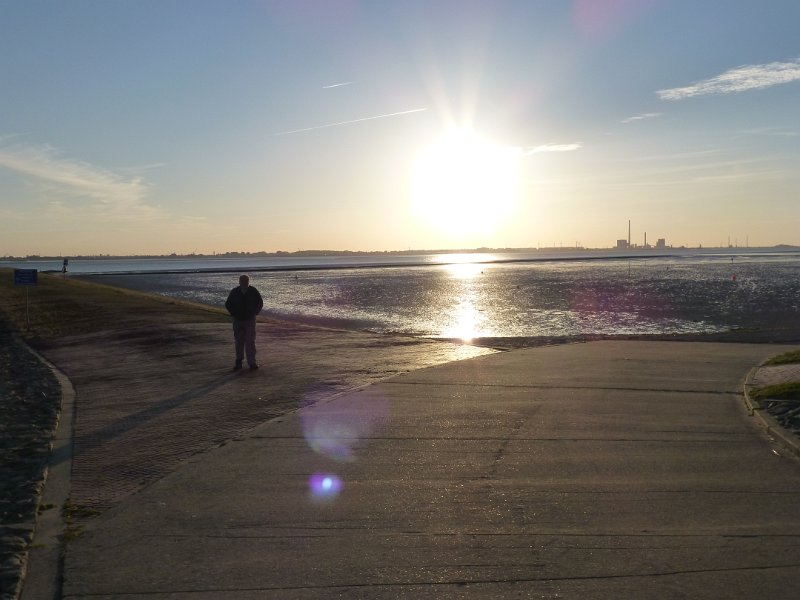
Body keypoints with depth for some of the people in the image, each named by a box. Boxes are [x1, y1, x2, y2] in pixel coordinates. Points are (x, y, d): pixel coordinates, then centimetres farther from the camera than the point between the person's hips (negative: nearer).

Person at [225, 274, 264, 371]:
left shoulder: (253, 291, -8)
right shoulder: (234, 292, -7)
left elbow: (260, 303, 7)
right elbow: (228, 304, 7)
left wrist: (254, 313, 0)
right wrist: (234, 314, 1)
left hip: (250, 320, -1)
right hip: (238, 320, 1)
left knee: (250, 341, -8)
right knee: (238, 341, 6)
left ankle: (252, 363, -6)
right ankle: (238, 361, 16)